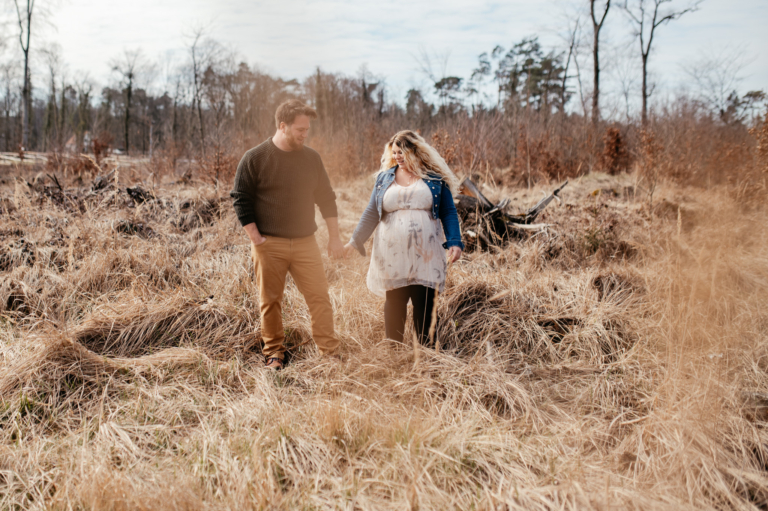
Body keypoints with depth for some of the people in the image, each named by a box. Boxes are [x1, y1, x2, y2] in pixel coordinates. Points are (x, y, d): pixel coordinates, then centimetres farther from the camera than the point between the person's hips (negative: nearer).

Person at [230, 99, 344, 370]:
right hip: (269, 245, -3)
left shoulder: (311, 158, 7)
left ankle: (330, 351, 8)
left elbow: (326, 198, 13)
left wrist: (334, 237, 10)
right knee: (270, 302, 5)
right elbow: (241, 200, -4)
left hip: (305, 243, 3)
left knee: (320, 296, -1)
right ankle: (274, 353, 19)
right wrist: (256, 239, -9)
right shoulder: (255, 158, -5)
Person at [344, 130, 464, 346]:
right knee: (394, 301, 7)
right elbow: (371, 213, 10)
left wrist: (454, 242, -8)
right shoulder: (384, 177, 8)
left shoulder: (435, 178, 3)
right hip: (392, 255, 2)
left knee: (424, 303, 1)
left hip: (425, 255, -1)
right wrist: (355, 241, 4)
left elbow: (448, 213, 4)